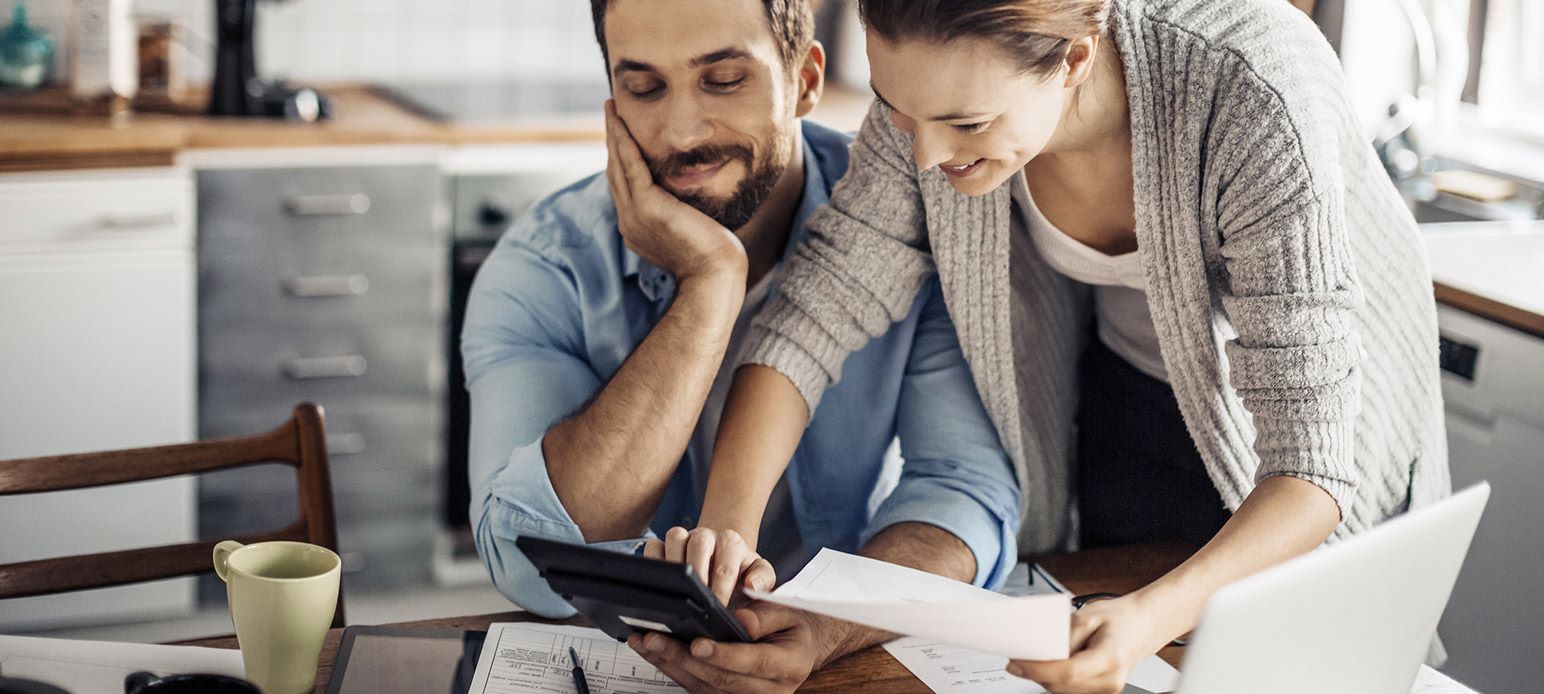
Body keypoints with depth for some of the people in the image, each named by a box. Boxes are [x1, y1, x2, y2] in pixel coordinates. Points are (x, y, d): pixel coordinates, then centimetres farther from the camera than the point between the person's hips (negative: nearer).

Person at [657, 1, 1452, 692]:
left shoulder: (1248, 94, -39)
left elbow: (1312, 458, -37)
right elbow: (820, 303, -19)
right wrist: (725, 530, -34)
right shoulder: (939, 84, -26)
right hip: (1125, 391, 3)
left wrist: (1156, 615, -54)